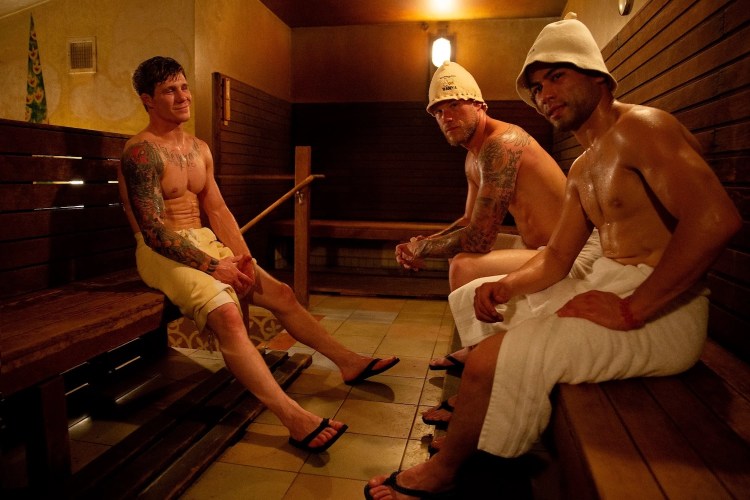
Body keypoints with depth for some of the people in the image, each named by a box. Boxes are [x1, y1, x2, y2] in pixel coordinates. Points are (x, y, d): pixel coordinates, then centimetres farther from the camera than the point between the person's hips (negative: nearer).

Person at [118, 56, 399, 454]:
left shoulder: (199, 149, 13)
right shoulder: (141, 152, -12)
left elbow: (218, 209, 11)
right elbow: (154, 231, -19)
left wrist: (242, 256, -4)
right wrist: (213, 267, -22)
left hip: (205, 242, 8)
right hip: (163, 253, -8)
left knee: (281, 293, 3)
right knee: (227, 314, -32)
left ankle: (348, 362, 15)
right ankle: (295, 418, -37)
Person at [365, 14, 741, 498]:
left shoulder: (639, 127, -13)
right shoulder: (582, 170, 16)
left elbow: (716, 218, -28)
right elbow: (557, 258, 13)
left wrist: (631, 311, -27)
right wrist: (506, 286, -6)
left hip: (659, 308, -10)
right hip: (605, 285, 10)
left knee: (492, 360, -23)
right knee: (470, 299, 12)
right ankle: (466, 415, 19)